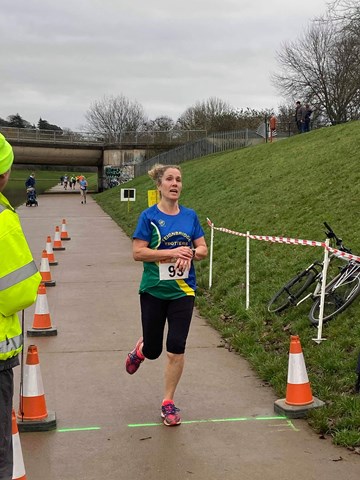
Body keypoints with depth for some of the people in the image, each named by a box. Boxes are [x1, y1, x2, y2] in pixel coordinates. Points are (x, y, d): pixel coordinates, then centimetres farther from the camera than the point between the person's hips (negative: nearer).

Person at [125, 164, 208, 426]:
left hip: (183, 291, 2)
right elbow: (138, 252, -12)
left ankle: (168, 403, 13)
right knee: (153, 350, 9)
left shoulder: (190, 215, 3)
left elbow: (203, 249, 6)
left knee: (176, 350, -3)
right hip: (153, 290, -2)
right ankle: (140, 349, 47)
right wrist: (172, 252, -21)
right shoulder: (149, 216, -7)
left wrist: (190, 253, -16)